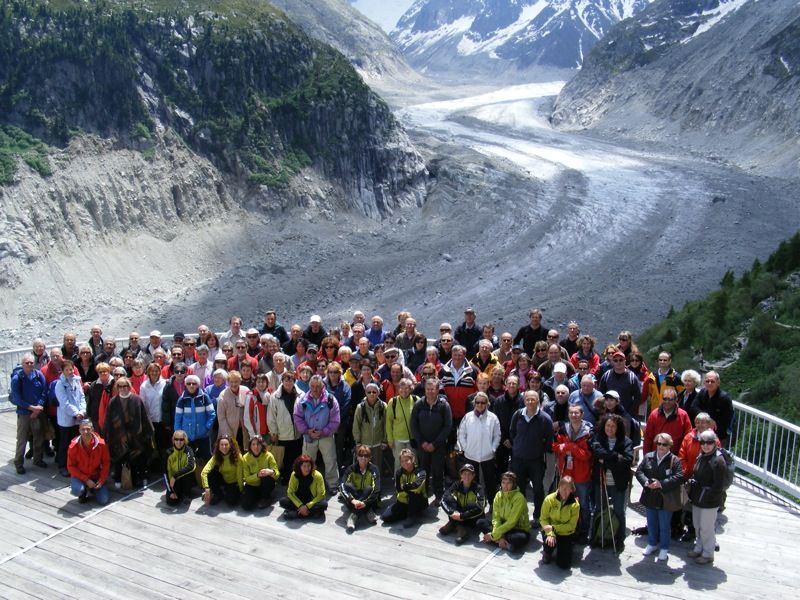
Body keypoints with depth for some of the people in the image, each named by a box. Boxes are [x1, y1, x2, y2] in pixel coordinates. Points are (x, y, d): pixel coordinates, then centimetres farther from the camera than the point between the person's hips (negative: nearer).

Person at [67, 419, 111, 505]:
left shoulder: (101, 444, -16)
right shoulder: (74, 445, -18)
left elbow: (106, 463, -5)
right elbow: (70, 466, -11)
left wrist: (101, 480, -13)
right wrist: (86, 480, -18)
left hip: (96, 476, 1)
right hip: (79, 476, -1)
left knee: (104, 500, -11)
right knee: (78, 490, -33)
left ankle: (92, 489, 21)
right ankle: (83, 493, 5)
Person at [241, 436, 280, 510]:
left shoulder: (268, 455, -14)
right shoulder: (245, 458, -12)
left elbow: (277, 473, -16)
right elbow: (247, 478, -13)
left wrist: (271, 472, -40)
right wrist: (257, 475, -33)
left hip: (266, 486, 0)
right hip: (252, 486, 0)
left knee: (267, 475, -33)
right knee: (246, 505, -23)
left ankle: (265, 498, -8)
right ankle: (258, 498, 12)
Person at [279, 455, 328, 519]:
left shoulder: (317, 476, -18)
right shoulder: (294, 475, -12)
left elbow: (321, 495, -15)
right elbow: (290, 492, -10)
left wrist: (307, 506, -24)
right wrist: (300, 506, -23)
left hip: (312, 501, -2)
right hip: (298, 500, 2)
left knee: (324, 504, -33)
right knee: (283, 501, -23)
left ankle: (296, 513, -29)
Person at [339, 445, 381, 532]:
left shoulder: (374, 469, -12)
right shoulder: (351, 468, -8)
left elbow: (376, 489, -23)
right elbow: (342, 486, -22)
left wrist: (365, 502, -36)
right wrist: (352, 500, -37)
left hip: (369, 500, -2)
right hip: (355, 496, 2)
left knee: (369, 489, -32)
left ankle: (353, 516, -33)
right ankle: (368, 512, -31)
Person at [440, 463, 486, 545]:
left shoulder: (478, 488, -16)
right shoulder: (457, 485, -6)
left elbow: (480, 508, -28)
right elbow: (443, 500, -15)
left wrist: (462, 516, -32)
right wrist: (452, 513, -31)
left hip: (472, 519, -3)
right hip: (458, 517, 3)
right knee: (449, 499, -19)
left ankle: (454, 524, -21)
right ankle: (460, 527, -20)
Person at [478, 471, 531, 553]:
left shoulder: (519, 498, -20)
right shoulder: (498, 495, -3)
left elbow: (511, 522, -23)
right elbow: (496, 518, -7)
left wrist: (493, 535, -22)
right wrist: (499, 537, -23)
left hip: (519, 529, -5)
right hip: (504, 526, 6)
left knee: (519, 539, -40)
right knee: (480, 522, -11)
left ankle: (495, 540, -18)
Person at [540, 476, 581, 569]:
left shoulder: (575, 504, -15)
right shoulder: (549, 499, -16)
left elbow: (571, 525, -15)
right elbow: (543, 519, -12)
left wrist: (553, 528, -25)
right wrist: (550, 533, -29)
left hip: (566, 534, 1)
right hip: (550, 530, -1)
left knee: (564, 565, -8)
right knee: (549, 542, -36)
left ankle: (560, 549, 28)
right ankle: (547, 553, 5)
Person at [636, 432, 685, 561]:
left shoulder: (674, 460, -10)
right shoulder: (648, 457, 2)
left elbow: (679, 477, -19)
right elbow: (639, 471, 1)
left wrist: (661, 484, -25)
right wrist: (646, 482, -18)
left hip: (665, 500, -4)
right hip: (650, 498, 4)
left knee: (664, 526, 9)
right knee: (651, 523, 19)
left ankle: (664, 548, 25)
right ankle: (652, 544, 38)